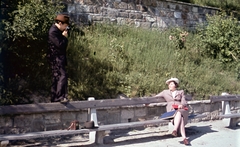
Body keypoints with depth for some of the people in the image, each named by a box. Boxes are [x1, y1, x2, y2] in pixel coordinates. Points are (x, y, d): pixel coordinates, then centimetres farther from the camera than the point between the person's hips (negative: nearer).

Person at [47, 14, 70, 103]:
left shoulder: (58, 31, 16)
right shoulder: (53, 31, -16)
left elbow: (63, 45, 21)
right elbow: (60, 45, -23)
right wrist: (65, 37, -11)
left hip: (59, 58, 11)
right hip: (56, 58, -11)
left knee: (56, 78, 13)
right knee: (62, 76, -18)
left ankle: (54, 99, 20)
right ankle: (61, 97, -20)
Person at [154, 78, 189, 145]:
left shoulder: (181, 92, 19)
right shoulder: (165, 92, 21)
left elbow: (184, 102, 7)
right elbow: (155, 97, 27)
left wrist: (181, 105, -15)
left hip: (181, 110, 0)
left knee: (179, 114, -40)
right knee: (180, 118, -35)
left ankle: (175, 130, -56)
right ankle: (184, 138, -49)